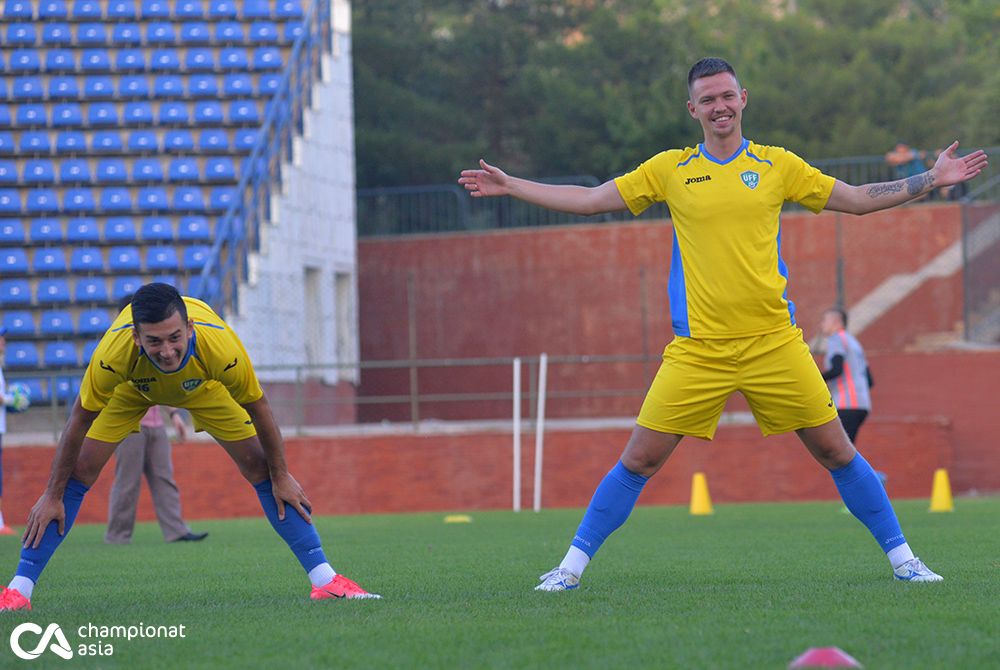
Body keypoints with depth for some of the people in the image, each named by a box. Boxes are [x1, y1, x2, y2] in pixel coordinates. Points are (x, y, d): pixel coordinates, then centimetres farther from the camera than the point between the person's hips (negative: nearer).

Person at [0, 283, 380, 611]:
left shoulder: (222, 349, -41)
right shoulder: (113, 354, -42)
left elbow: (257, 407, -21)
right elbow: (79, 421, -25)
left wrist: (281, 476, -10)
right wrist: (53, 496, -18)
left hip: (203, 386, 1)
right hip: (132, 388, 0)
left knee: (259, 467, -8)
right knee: (79, 472, -12)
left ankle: (324, 579, 0)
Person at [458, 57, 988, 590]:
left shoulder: (778, 166, 6)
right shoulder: (670, 170, 6)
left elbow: (858, 199, 14)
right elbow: (589, 200, 11)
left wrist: (932, 179, 8)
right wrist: (508, 186, 7)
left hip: (774, 342, 0)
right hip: (697, 348, 0)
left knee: (836, 451, 1)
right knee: (639, 460, -3)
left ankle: (900, 557, 15)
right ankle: (573, 564, 8)